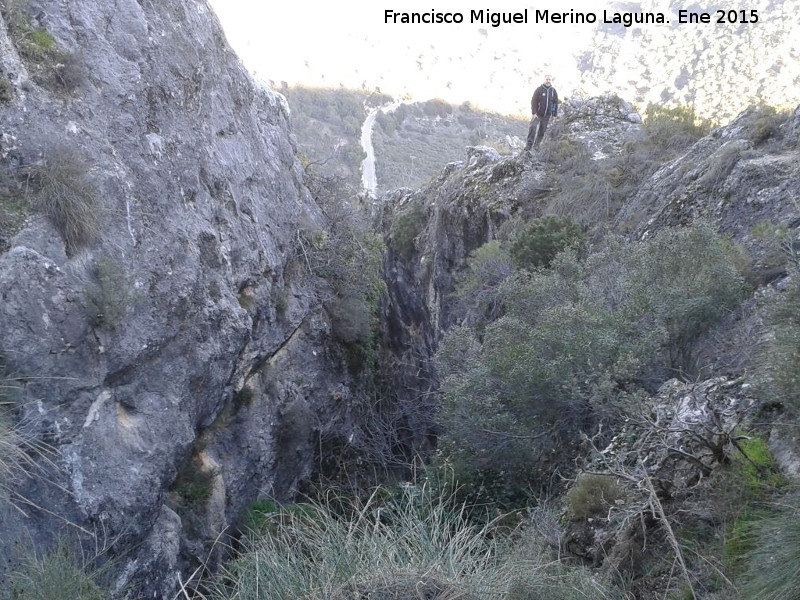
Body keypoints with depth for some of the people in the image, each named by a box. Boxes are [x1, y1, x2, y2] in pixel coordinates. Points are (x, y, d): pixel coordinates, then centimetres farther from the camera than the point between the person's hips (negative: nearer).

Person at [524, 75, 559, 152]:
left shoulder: (553, 91, 6)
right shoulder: (539, 89, -4)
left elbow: (556, 103, 12)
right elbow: (533, 101, -7)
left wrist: (554, 115, 8)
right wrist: (534, 112, -14)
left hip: (547, 116, 3)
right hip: (538, 114, -3)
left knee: (542, 131, 5)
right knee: (533, 127, -17)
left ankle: (536, 146, 14)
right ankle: (528, 146, -15)